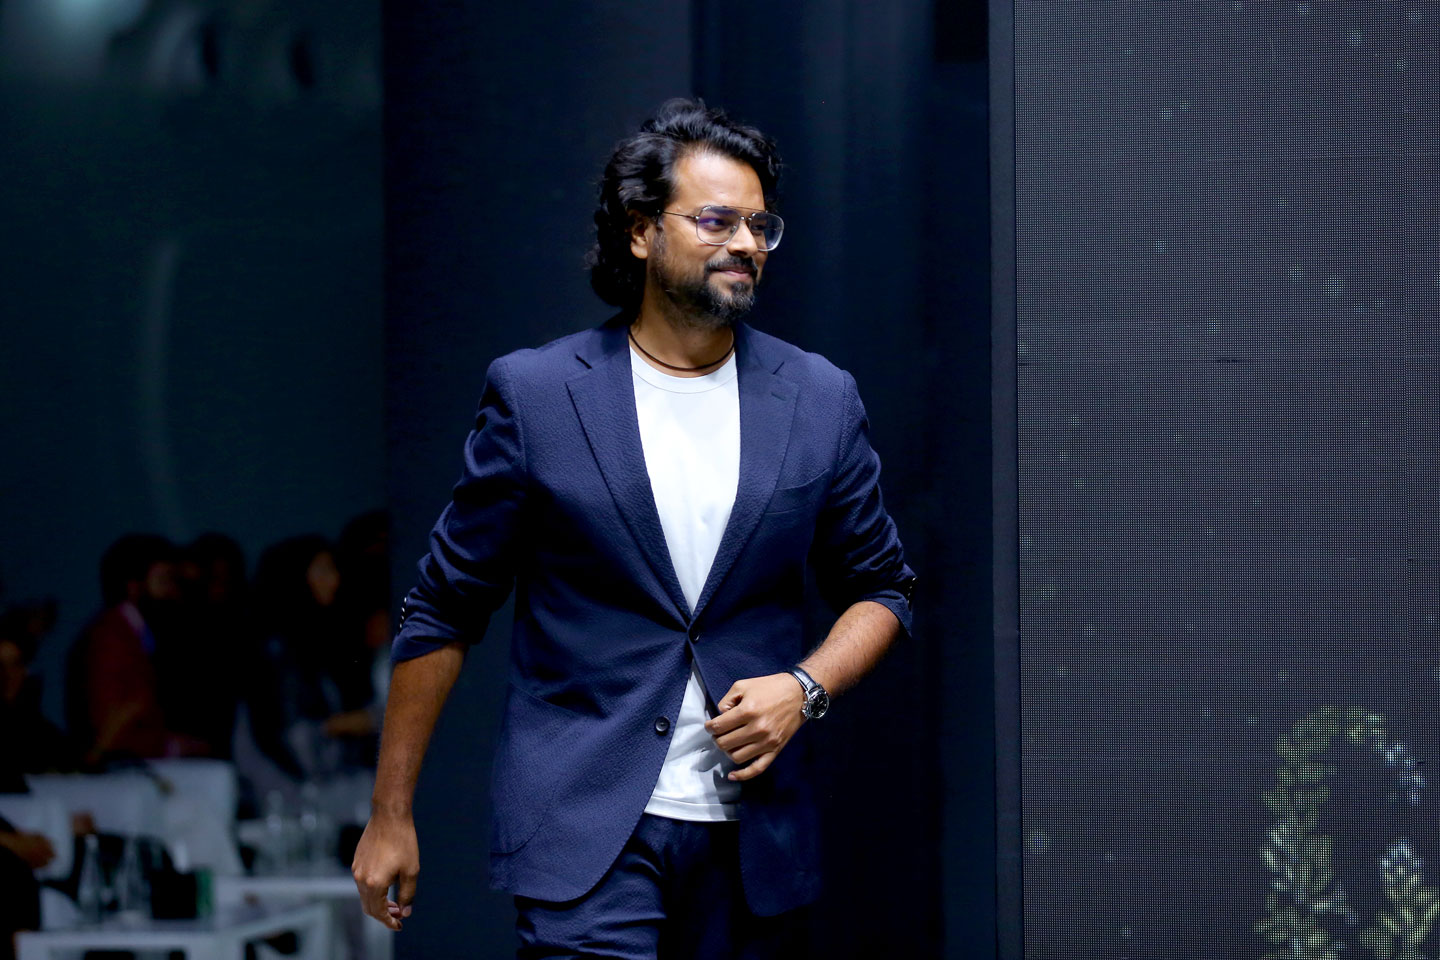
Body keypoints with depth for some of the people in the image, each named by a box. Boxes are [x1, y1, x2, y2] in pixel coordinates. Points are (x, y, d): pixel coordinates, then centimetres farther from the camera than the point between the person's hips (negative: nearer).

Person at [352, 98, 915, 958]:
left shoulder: (821, 401, 6)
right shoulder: (535, 394, -1)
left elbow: (881, 590, 17)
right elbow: (443, 612, 4)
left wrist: (805, 687, -4)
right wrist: (391, 816, 4)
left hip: (754, 840, 3)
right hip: (584, 825, -3)